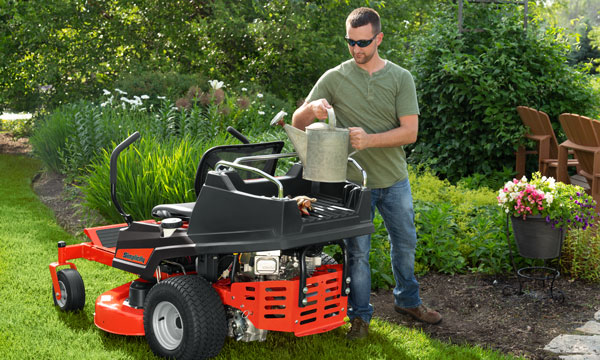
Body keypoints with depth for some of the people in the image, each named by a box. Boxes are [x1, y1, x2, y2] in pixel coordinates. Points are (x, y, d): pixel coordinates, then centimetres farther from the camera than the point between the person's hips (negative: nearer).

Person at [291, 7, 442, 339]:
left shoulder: (401, 78, -3)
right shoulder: (334, 78, -4)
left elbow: (410, 132, -11)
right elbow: (297, 123, -4)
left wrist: (369, 140, -25)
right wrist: (312, 108, -27)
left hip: (394, 180, 2)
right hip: (354, 181, -2)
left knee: (405, 243, 17)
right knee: (357, 251, 4)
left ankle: (407, 300, 39)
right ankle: (359, 315, 20)